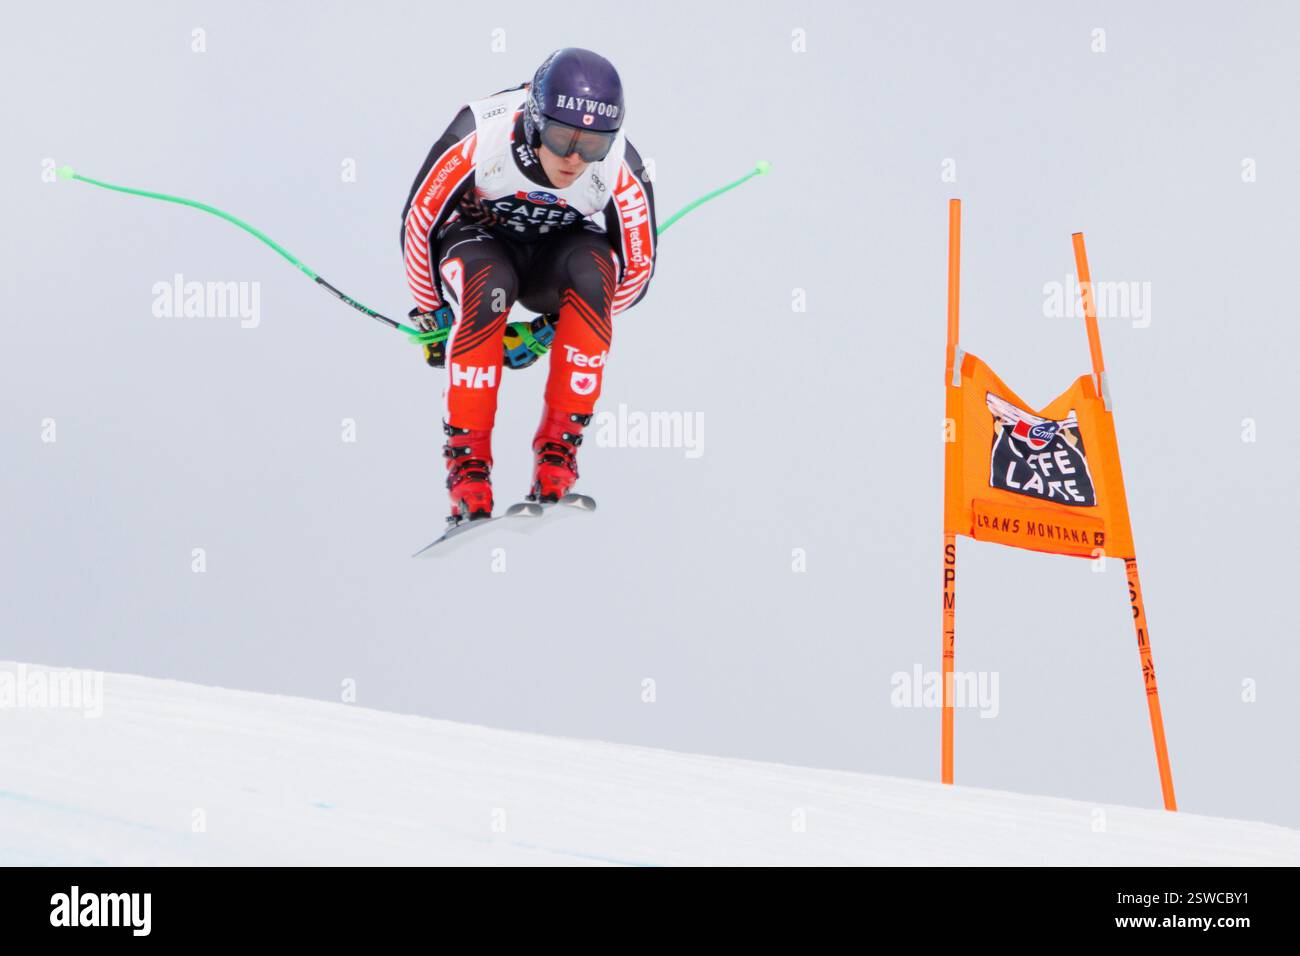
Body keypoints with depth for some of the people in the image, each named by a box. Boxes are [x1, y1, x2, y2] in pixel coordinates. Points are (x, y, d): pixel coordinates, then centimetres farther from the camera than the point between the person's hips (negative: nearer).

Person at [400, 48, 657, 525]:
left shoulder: (623, 175, -28)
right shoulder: (477, 139, -33)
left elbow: (636, 271, -12)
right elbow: (419, 219, -15)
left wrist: (549, 330, -12)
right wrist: (433, 313, -4)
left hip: (557, 256, 1)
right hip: (478, 240, -1)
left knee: (592, 269, -34)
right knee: (489, 285, -36)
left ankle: (559, 446, -24)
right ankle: (466, 456, -23)